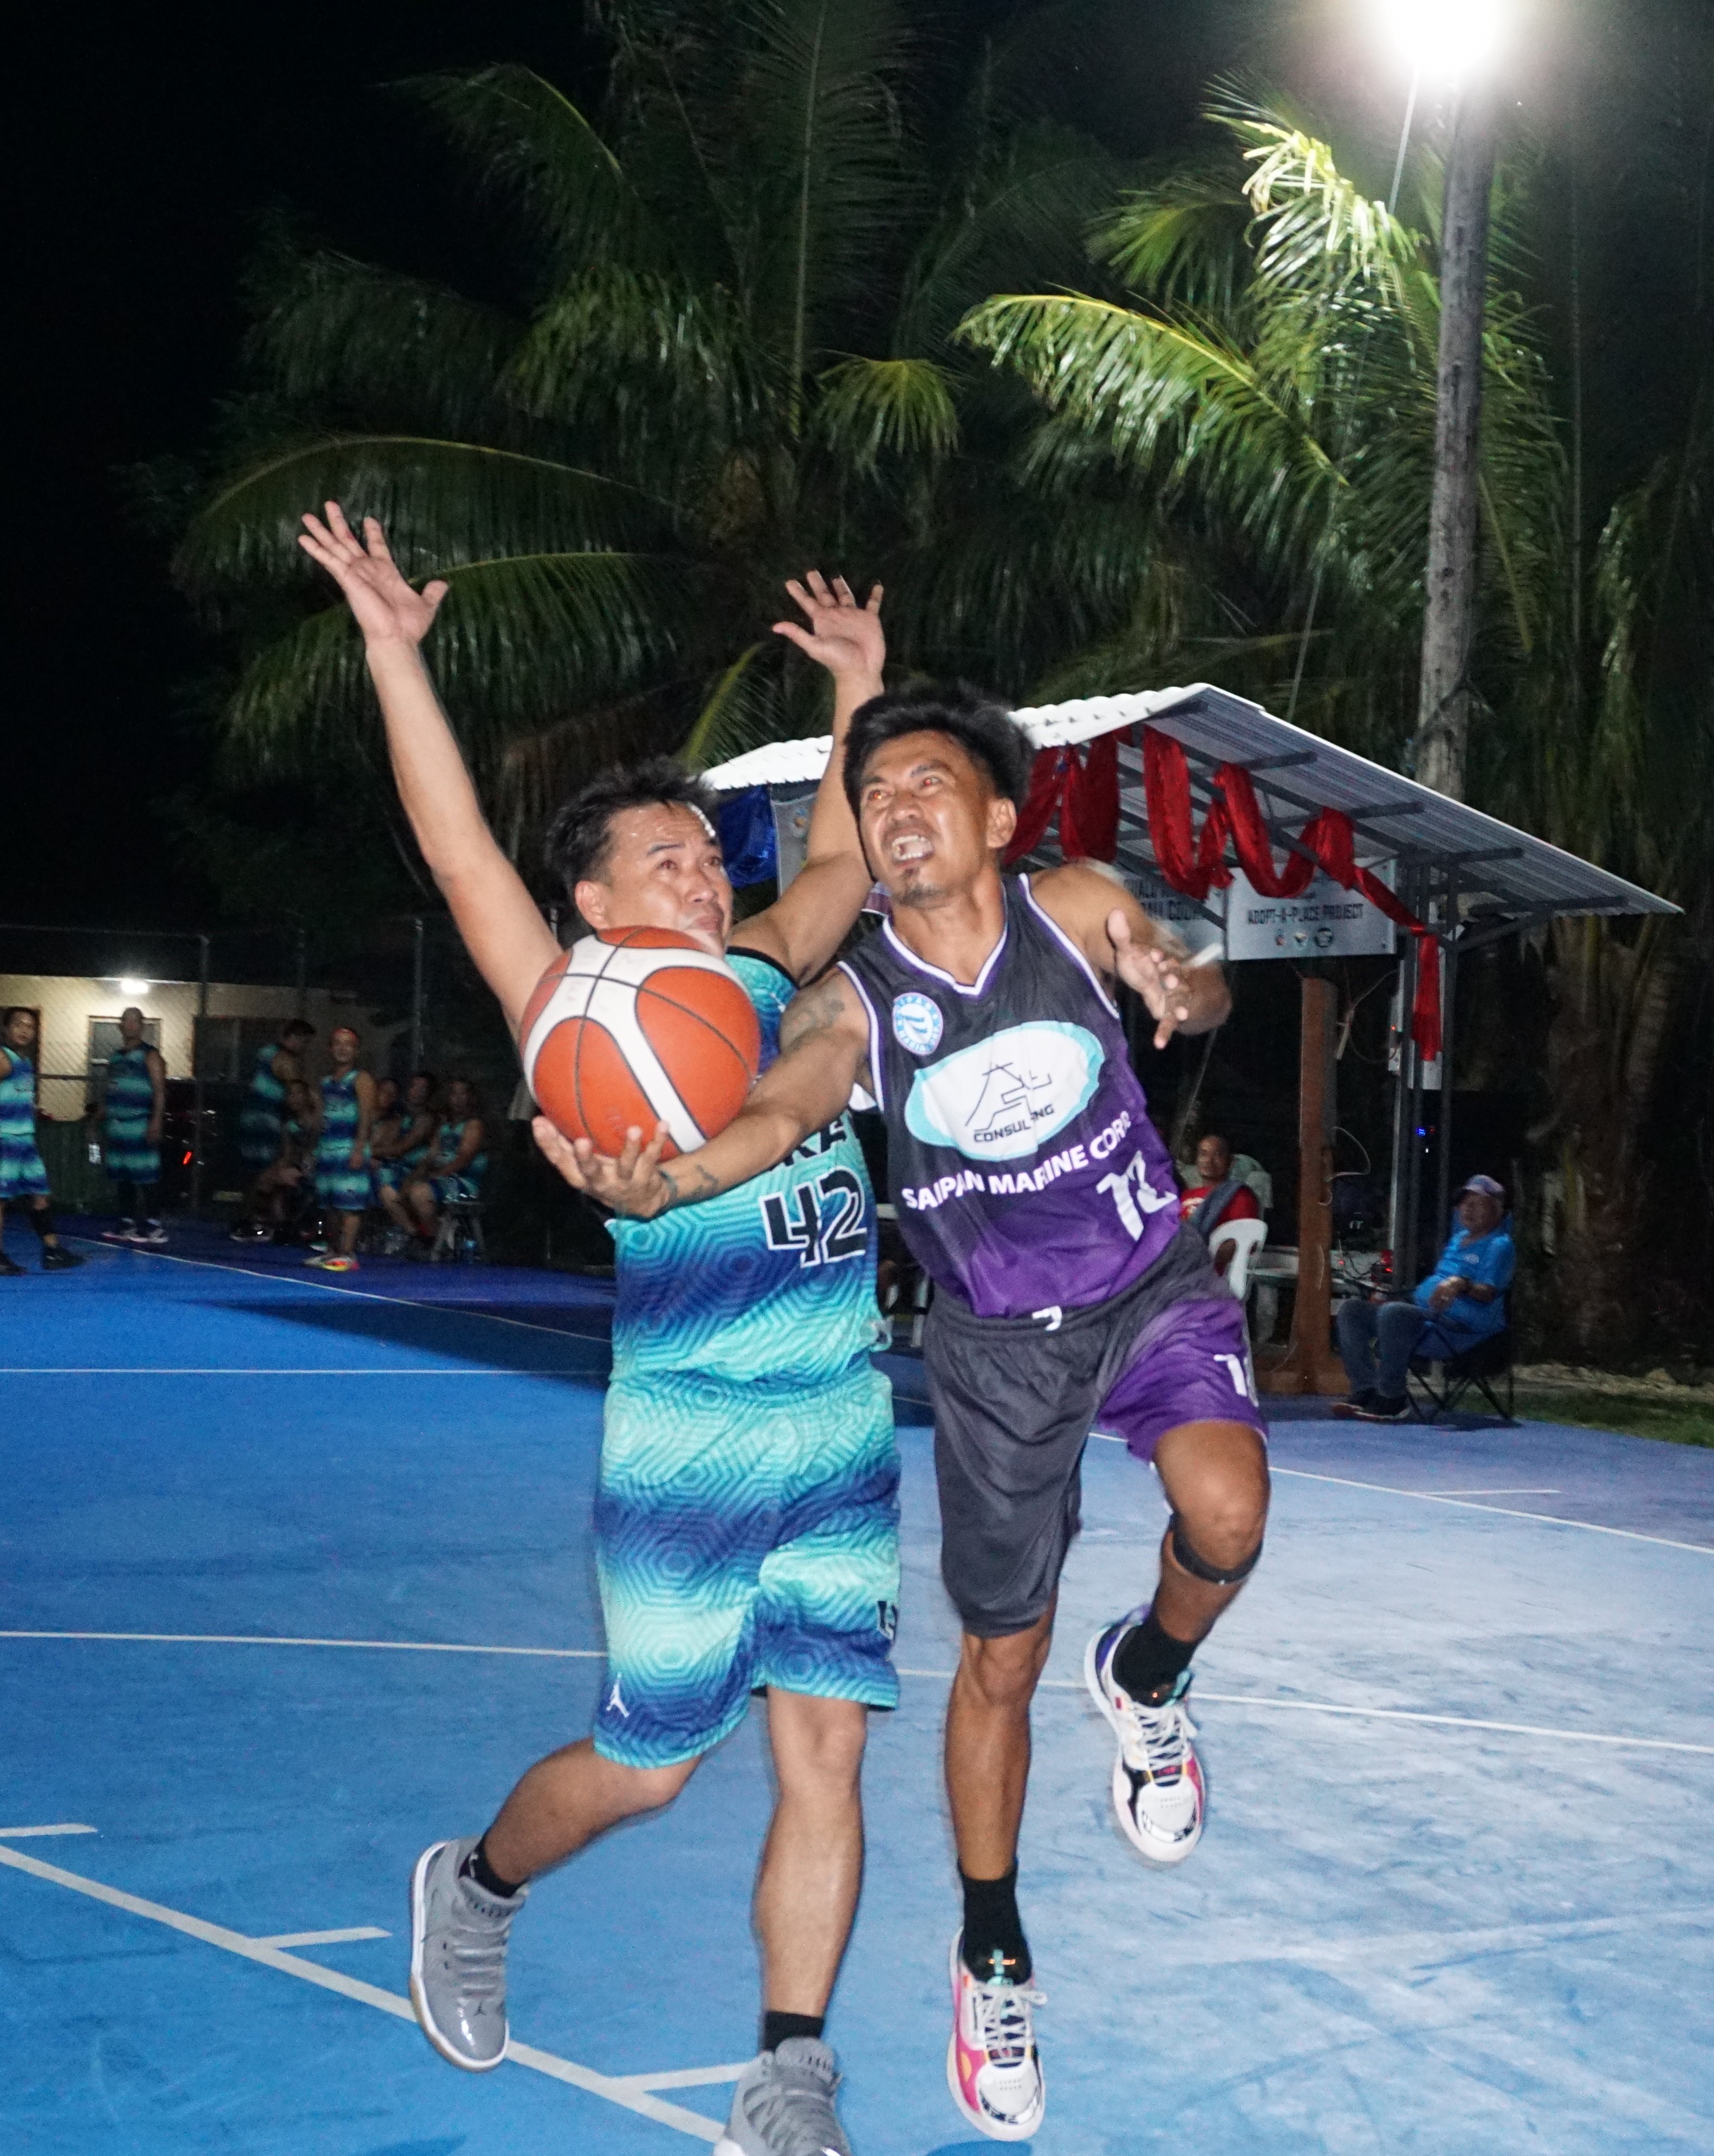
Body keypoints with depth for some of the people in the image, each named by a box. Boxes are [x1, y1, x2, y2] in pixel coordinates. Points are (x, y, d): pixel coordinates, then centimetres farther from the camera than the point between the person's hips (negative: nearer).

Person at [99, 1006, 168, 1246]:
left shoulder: (150, 1055, -3)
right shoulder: (115, 1056, 19)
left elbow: (160, 1091, -11)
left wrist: (156, 1122, -22)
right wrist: (103, 1123, 17)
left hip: (139, 1127, -7)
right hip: (116, 1126, 7)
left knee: (144, 1178, -10)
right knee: (122, 1177, 9)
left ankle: (154, 1227, -10)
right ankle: (126, 1225, 14)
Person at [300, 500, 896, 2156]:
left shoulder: (768, 970, 12)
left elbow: (845, 854, 28)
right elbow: (463, 854, -14)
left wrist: (859, 682, 26)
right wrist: (393, 650, -18)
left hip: (846, 1449, 5)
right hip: (686, 1462, -5)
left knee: (823, 1755, 3)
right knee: (645, 1765, 7)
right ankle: (475, 1891, 37)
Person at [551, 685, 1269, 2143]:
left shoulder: (1079, 911, -13)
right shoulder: (855, 1001, -16)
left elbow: (1200, 993, 0)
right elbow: (780, 1109, -34)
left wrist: (1181, 989, -27)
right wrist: (666, 1181, -57)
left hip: (1153, 1284, 0)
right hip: (997, 1338, 0)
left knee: (1227, 1514, -29)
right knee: (999, 1666, 8)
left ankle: (1147, 1682, 8)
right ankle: (993, 1960, 29)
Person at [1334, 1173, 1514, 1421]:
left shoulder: (1499, 1245, -3)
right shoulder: (1458, 1238, 25)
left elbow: (1488, 1294, -18)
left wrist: (1462, 1285, -38)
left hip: (1463, 1330, -10)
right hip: (1425, 1315, 10)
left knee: (1393, 1313, -36)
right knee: (1351, 1309, 0)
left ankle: (1391, 1399, -27)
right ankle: (1366, 1390, -10)